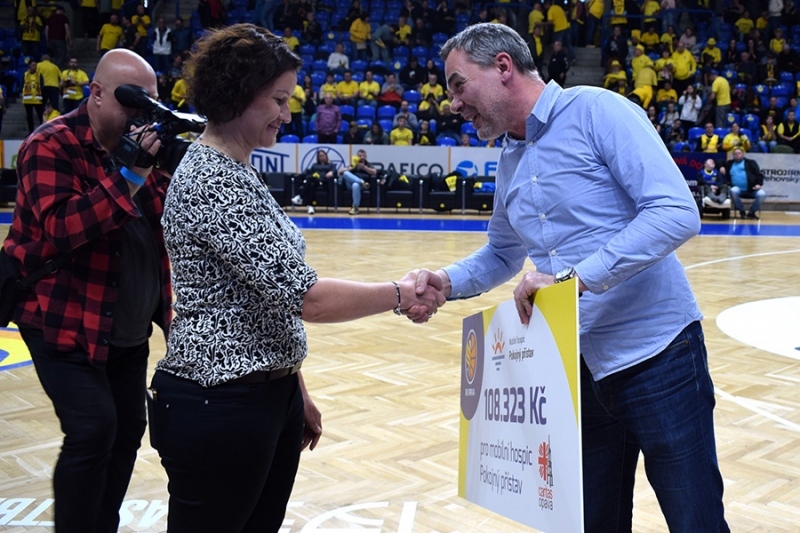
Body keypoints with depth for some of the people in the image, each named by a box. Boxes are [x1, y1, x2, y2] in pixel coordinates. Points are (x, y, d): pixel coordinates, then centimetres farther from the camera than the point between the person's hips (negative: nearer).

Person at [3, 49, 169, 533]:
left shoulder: (141, 144, 10)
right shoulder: (52, 146, -10)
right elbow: (60, 229, -24)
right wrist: (127, 178, -28)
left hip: (129, 328, 7)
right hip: (65, 323, -7)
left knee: (128, 430, 10)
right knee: (93, 429, -15)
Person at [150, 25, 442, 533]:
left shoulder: (239, 172, 12)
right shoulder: (211, 183, -20)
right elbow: (304, 296, -25)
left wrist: (294, 391, 17)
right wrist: (399, 295, -12)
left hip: (271, 397, 9)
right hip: (218, 409, -9)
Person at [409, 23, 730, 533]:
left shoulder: (596, 110, -10)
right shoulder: (510, 164, 13)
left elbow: (676, 211, -19)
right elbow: (503, 254, 26)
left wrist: (577, 275, -26)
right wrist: (448, 281, 7)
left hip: (657, 356, -7)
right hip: (581, 370, 7)